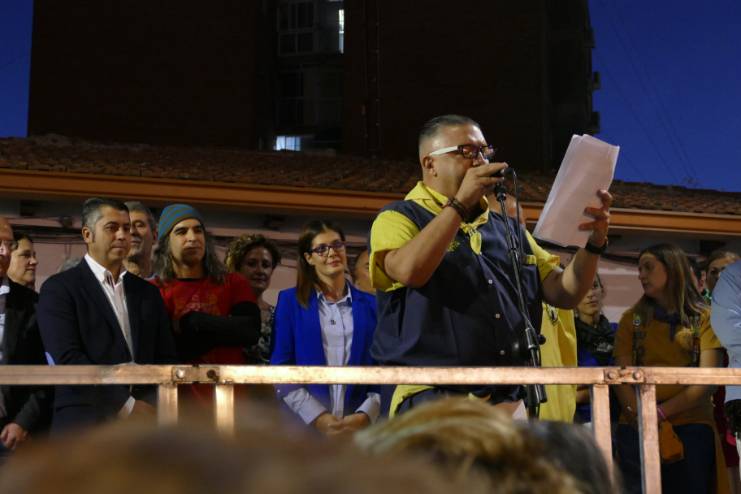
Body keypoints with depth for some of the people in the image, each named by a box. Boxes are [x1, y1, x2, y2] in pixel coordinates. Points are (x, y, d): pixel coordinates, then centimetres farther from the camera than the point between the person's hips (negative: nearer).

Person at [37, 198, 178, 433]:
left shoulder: (147, 292, 18)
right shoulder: (58, 288, 1)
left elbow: (165, 358, 15)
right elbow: (68, 358, -10)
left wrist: (154, 408, -5)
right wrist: (126, 405, -13)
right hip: (85, 422, -4)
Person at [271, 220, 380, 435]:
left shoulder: (370, 305, 12)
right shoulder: (290, 301, 9)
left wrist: (364, 416, -8)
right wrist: (318, 417, -9)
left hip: (359, 425, 1)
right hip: (304, 424, -1)